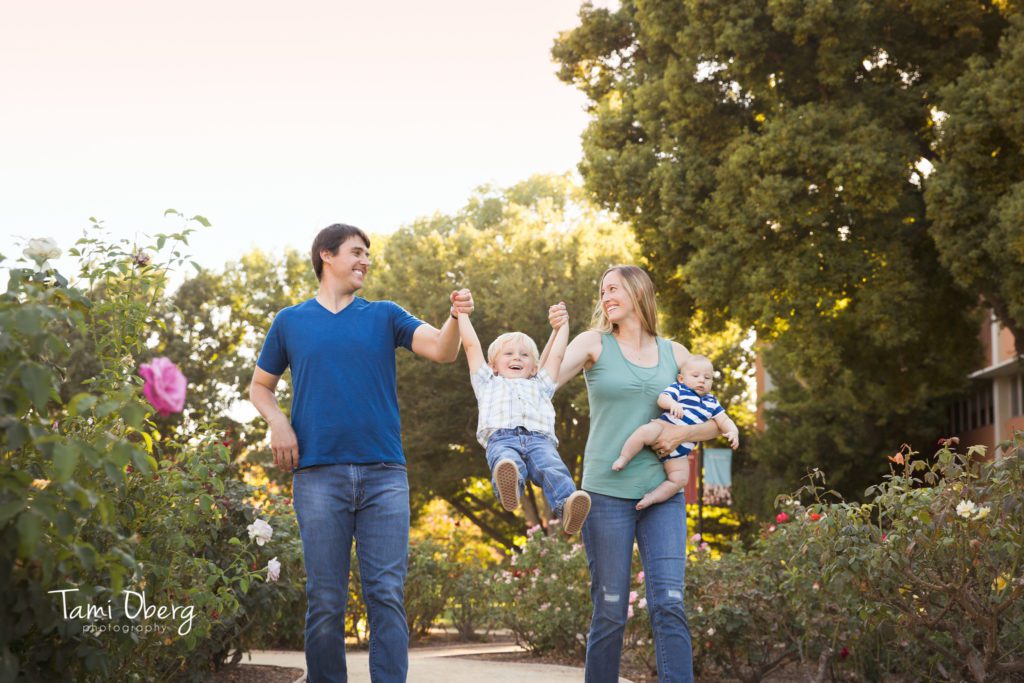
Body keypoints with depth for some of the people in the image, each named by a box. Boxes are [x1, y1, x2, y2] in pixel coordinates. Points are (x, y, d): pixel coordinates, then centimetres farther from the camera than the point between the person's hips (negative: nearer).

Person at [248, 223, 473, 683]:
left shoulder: (384, 316, 12)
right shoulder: (291, 322, 13)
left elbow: (442, 351, -2)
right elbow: (260, 387, 20)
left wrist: (455, 318, -23)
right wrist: (278, 423, -1)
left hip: (383, 473, 1)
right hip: (319, 475, 0)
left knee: (387, 594, -4)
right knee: (326, 601, 1)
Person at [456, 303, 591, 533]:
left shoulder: (539, 386, 43)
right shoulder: (488, 383, 38)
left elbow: (556, 355, 48)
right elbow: (472, 346, 37)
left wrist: (563, 325, 57)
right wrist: (462, 312, 41)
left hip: (539, 438, 2)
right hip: (501, 437, -2)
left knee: (553, 468, -34)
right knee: (508, 462, -40)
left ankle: (566, 507, -60)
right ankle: (509, 488, -73)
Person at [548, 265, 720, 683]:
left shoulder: (673, 353, 12)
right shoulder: (595, 344, 6)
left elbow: (713, 424, 16)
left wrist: (682, 432, -4)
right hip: (607, 492, -2)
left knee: (669, 605, -9)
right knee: (610, 612, 0)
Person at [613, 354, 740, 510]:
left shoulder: (711, 403, 20)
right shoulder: (678, 389, 5)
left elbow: (723, 420, 17)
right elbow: (662, 398, -12)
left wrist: (733, 431, -5)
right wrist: (672, 403, -35)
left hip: (679, 450, 5)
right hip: (663, 427, -5)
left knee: (680, 479, -8)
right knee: (645, 431, -37)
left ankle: (651, 498, 2)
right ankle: (623, 458, -22)